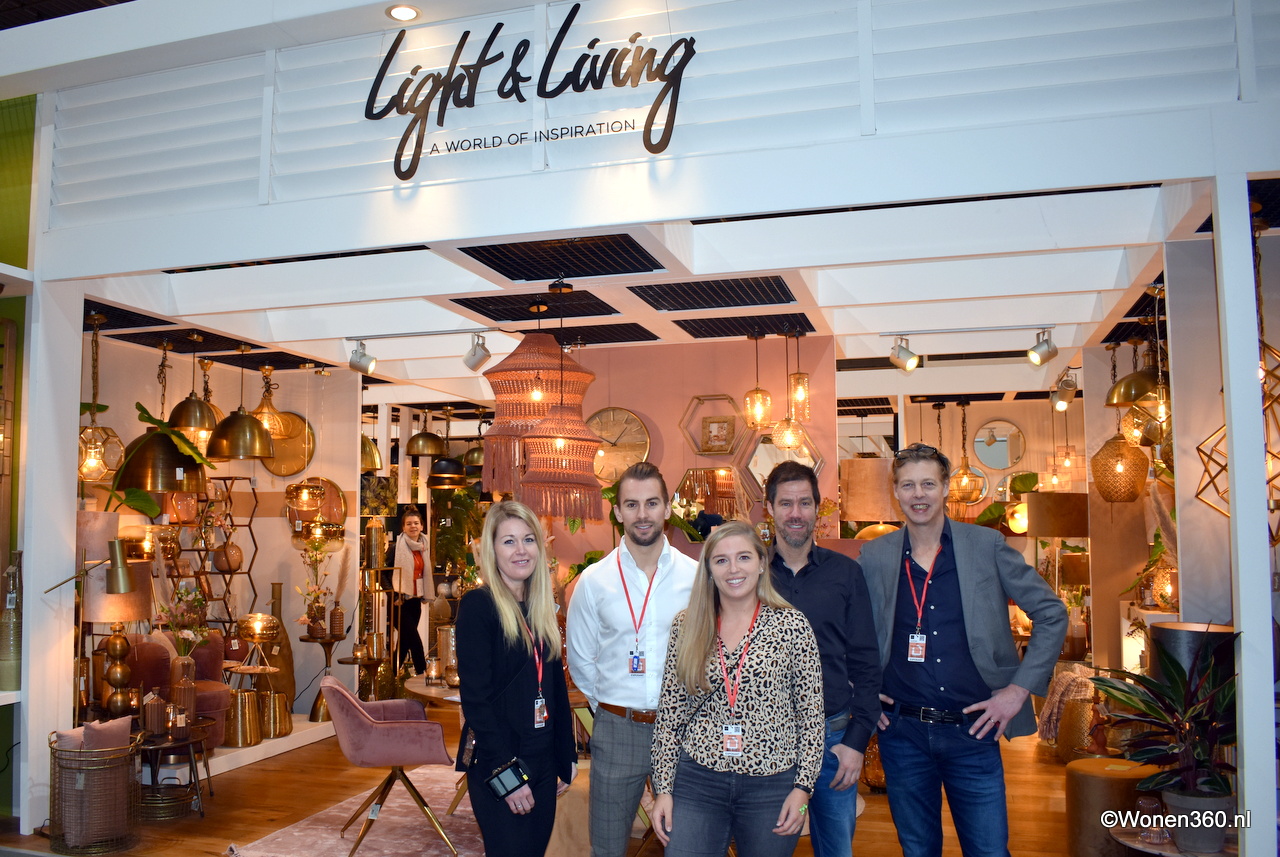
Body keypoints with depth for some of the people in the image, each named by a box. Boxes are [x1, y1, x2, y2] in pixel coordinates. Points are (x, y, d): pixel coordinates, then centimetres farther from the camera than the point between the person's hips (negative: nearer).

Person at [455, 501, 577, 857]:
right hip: (495, 762, -6)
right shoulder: (478, 605, -12)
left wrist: (567, 756, 11)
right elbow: (475, 697, -16)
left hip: (542, 759, 7)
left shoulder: (542, 607, 9)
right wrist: (505, 773, -18)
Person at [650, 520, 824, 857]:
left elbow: (811, 711, 0)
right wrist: (663, 788, 2)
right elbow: (669, 713, 5)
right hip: (697, 781, 1)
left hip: (772, 785, -1)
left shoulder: (791, 624, -3)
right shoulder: (686, 627, 2)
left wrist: (803, 786, -5)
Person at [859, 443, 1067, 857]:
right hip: (902, 733, 1)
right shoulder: (874, 556, 1)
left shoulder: (987, 546, -2)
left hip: (972, 730, -1)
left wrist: (1020, 688, -4)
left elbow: (1051, 614, 2)